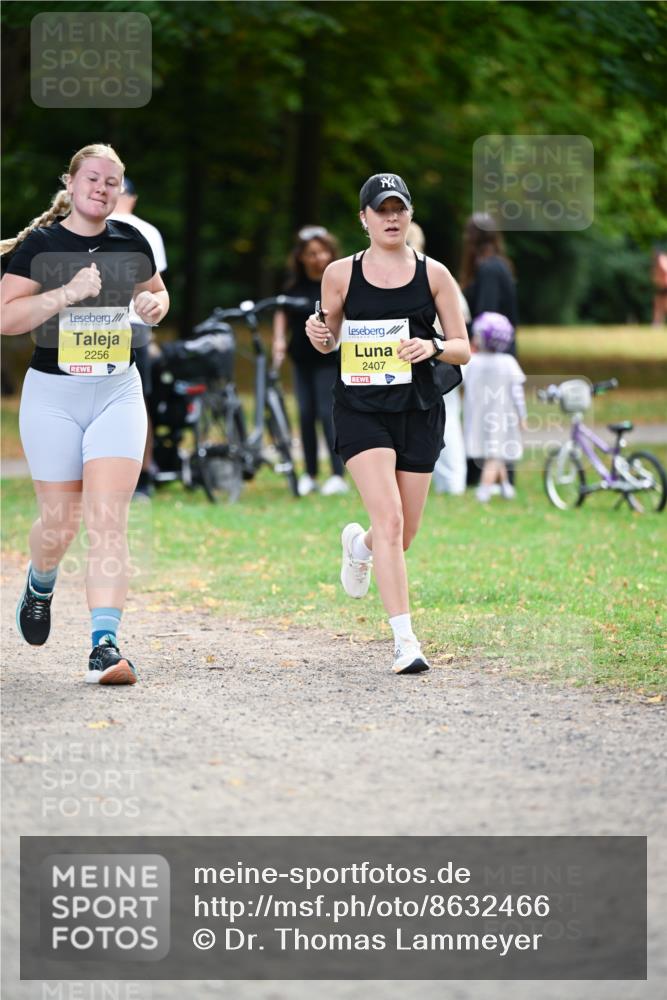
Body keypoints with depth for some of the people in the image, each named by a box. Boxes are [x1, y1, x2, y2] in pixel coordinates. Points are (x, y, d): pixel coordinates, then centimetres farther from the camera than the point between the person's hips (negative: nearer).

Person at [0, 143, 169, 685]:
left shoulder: (132, 241, 6)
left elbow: (155, 293, 23)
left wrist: (154, 304, -1)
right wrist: (68, 292, -22)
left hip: (118, 394, 2)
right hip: (52, 396, -2)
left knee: (108, 519, -12)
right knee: (60, 523, 6)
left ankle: (105, 643, -16)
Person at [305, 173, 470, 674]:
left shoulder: (433, 273, 2)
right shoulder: (341, 274, 2)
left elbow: (463, 349, 4)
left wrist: (433, 346, -17)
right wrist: (321, 337, -8)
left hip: (418, 412, 2)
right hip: (361, 409, -2)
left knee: (404, 535, 8)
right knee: (389, 520, -19)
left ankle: (360, 544, 47)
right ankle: (405, 640, -17)